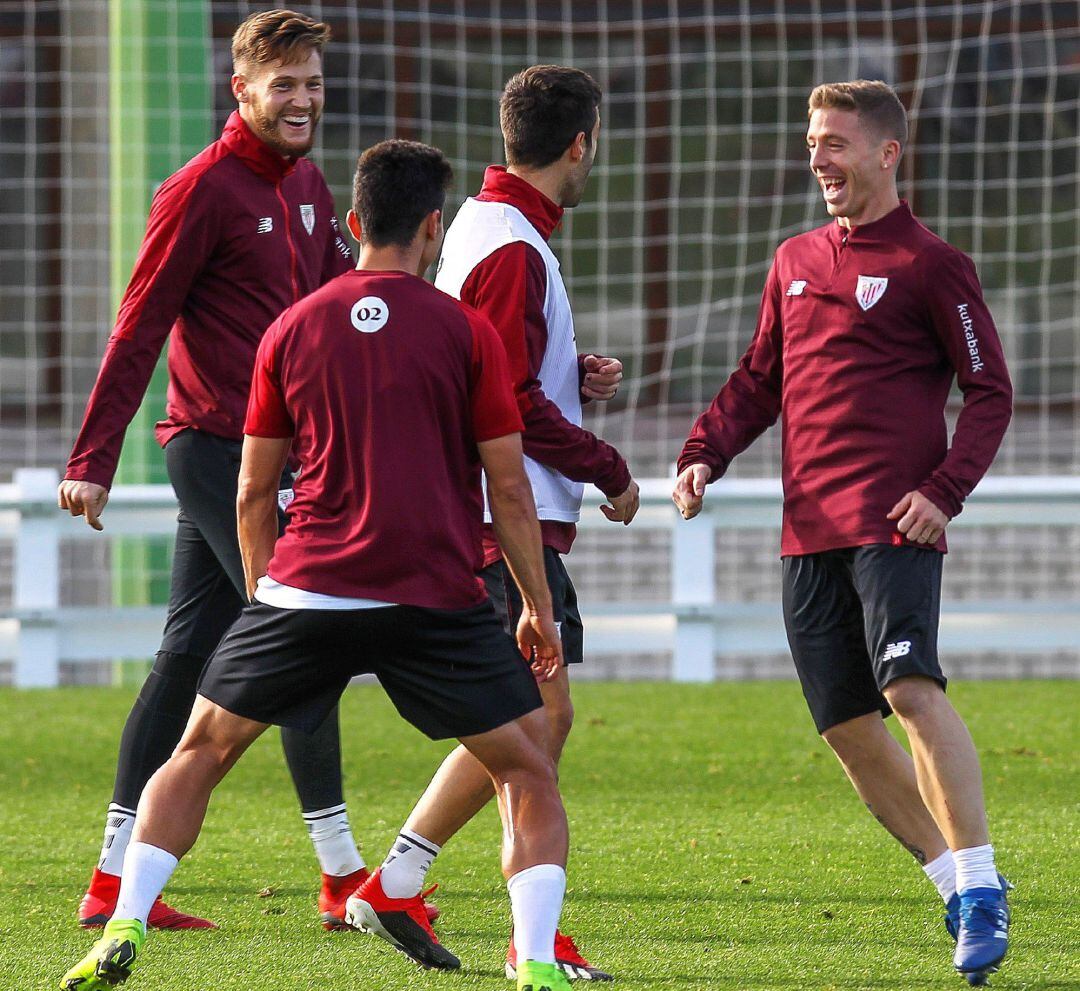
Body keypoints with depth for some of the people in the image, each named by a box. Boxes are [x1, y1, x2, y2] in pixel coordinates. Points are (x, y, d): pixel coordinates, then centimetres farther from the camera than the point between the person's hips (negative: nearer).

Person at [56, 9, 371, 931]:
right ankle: (343, 878, -2)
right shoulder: (204, 189, -12)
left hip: (269, 450, 8)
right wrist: (93, 460, -14)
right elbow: (139, 329, -12)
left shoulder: (305, 184, 14)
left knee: (187, 655, 8)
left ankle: (116, 880, 10)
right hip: (219, 445, -8)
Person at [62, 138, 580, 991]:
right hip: (437, 600, -2)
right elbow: (509, 488, 1)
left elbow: (254, 492, 12)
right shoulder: (466, 333, 0)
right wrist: (540, 608, 11)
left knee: (200, 752, 16)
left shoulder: (292, 330, 8)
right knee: (530, 771, 10)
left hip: (308, 589, 2)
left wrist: (265, 595, 25)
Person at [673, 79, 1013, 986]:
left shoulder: (932, 266, 0)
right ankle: (956, 886, 13)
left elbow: (990, 393, -2)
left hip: (894, 522, -7)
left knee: (911, 688, -23)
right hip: (810, 530, 7)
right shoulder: (796, 262, 18)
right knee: (848, 729, 3)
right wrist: (704, 455, 7)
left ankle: (982, 890, -21)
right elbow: (758, 382, 24)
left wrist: (944, 490, -15)